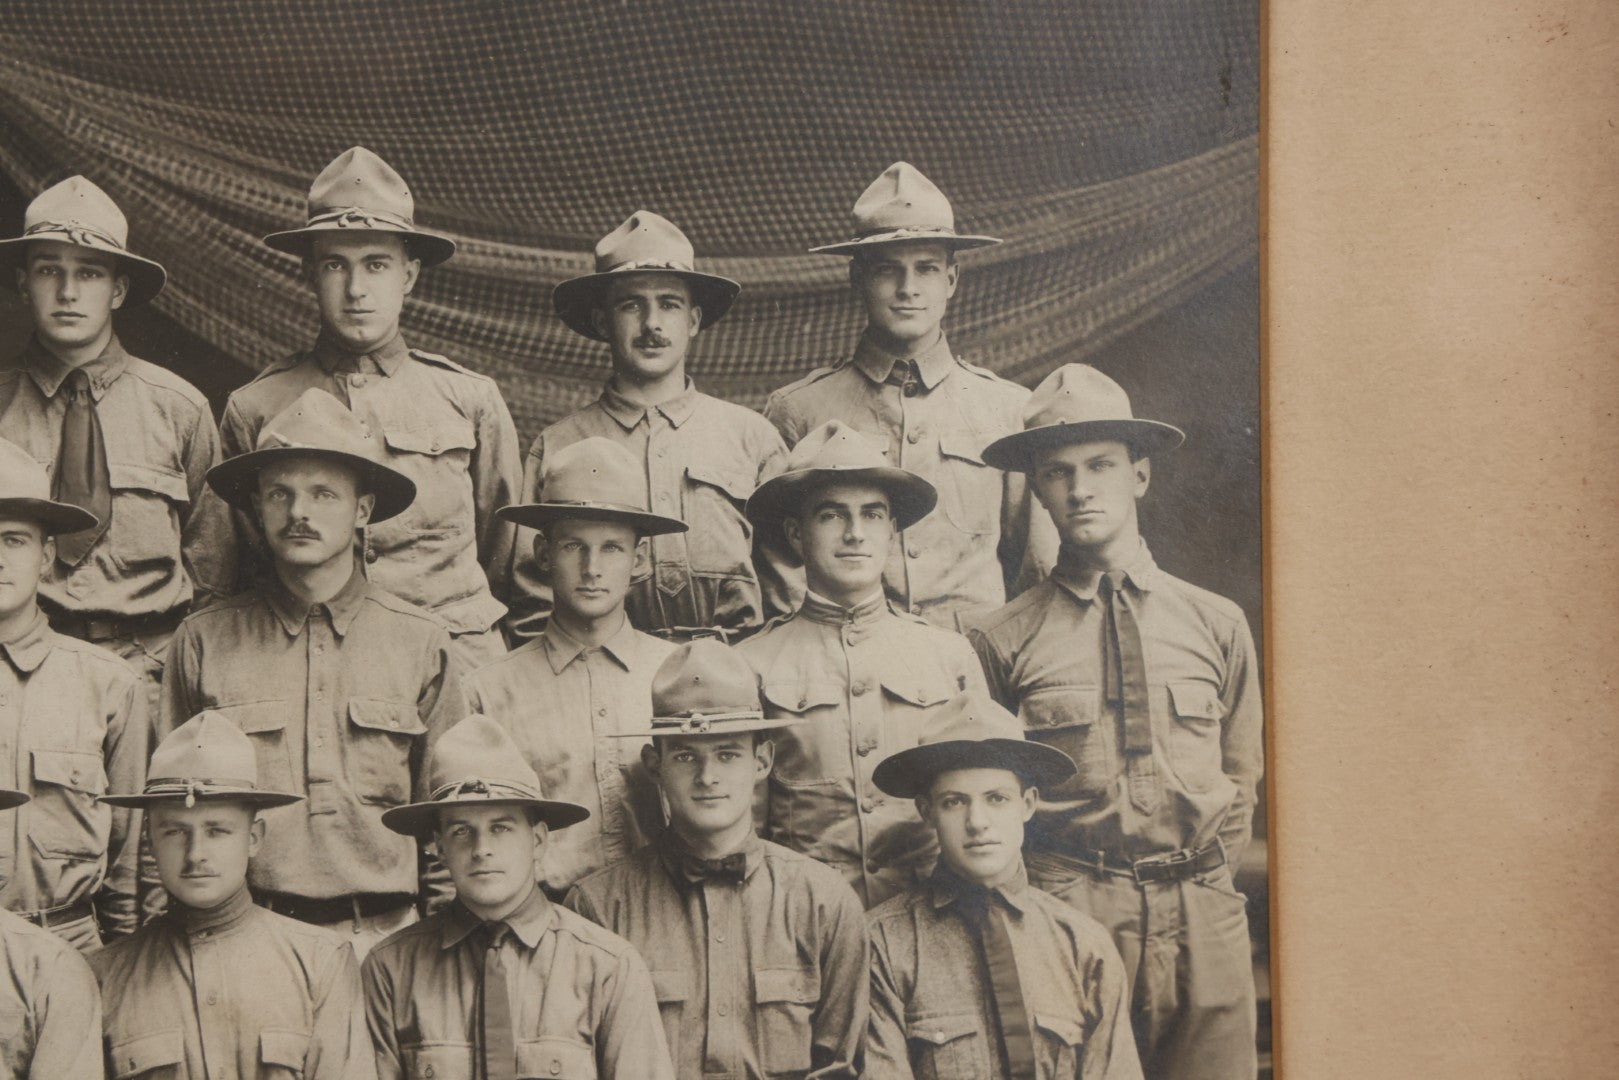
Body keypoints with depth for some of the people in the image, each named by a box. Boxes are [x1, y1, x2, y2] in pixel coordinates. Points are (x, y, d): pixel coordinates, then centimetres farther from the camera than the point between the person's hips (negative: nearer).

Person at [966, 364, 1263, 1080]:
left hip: (1202, 920, 3)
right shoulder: (1002, 642, 2)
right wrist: (1041, 894, 2)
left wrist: (1202, 879, 10)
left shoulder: (1218, 625, 11)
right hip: (1064, 915, -2)